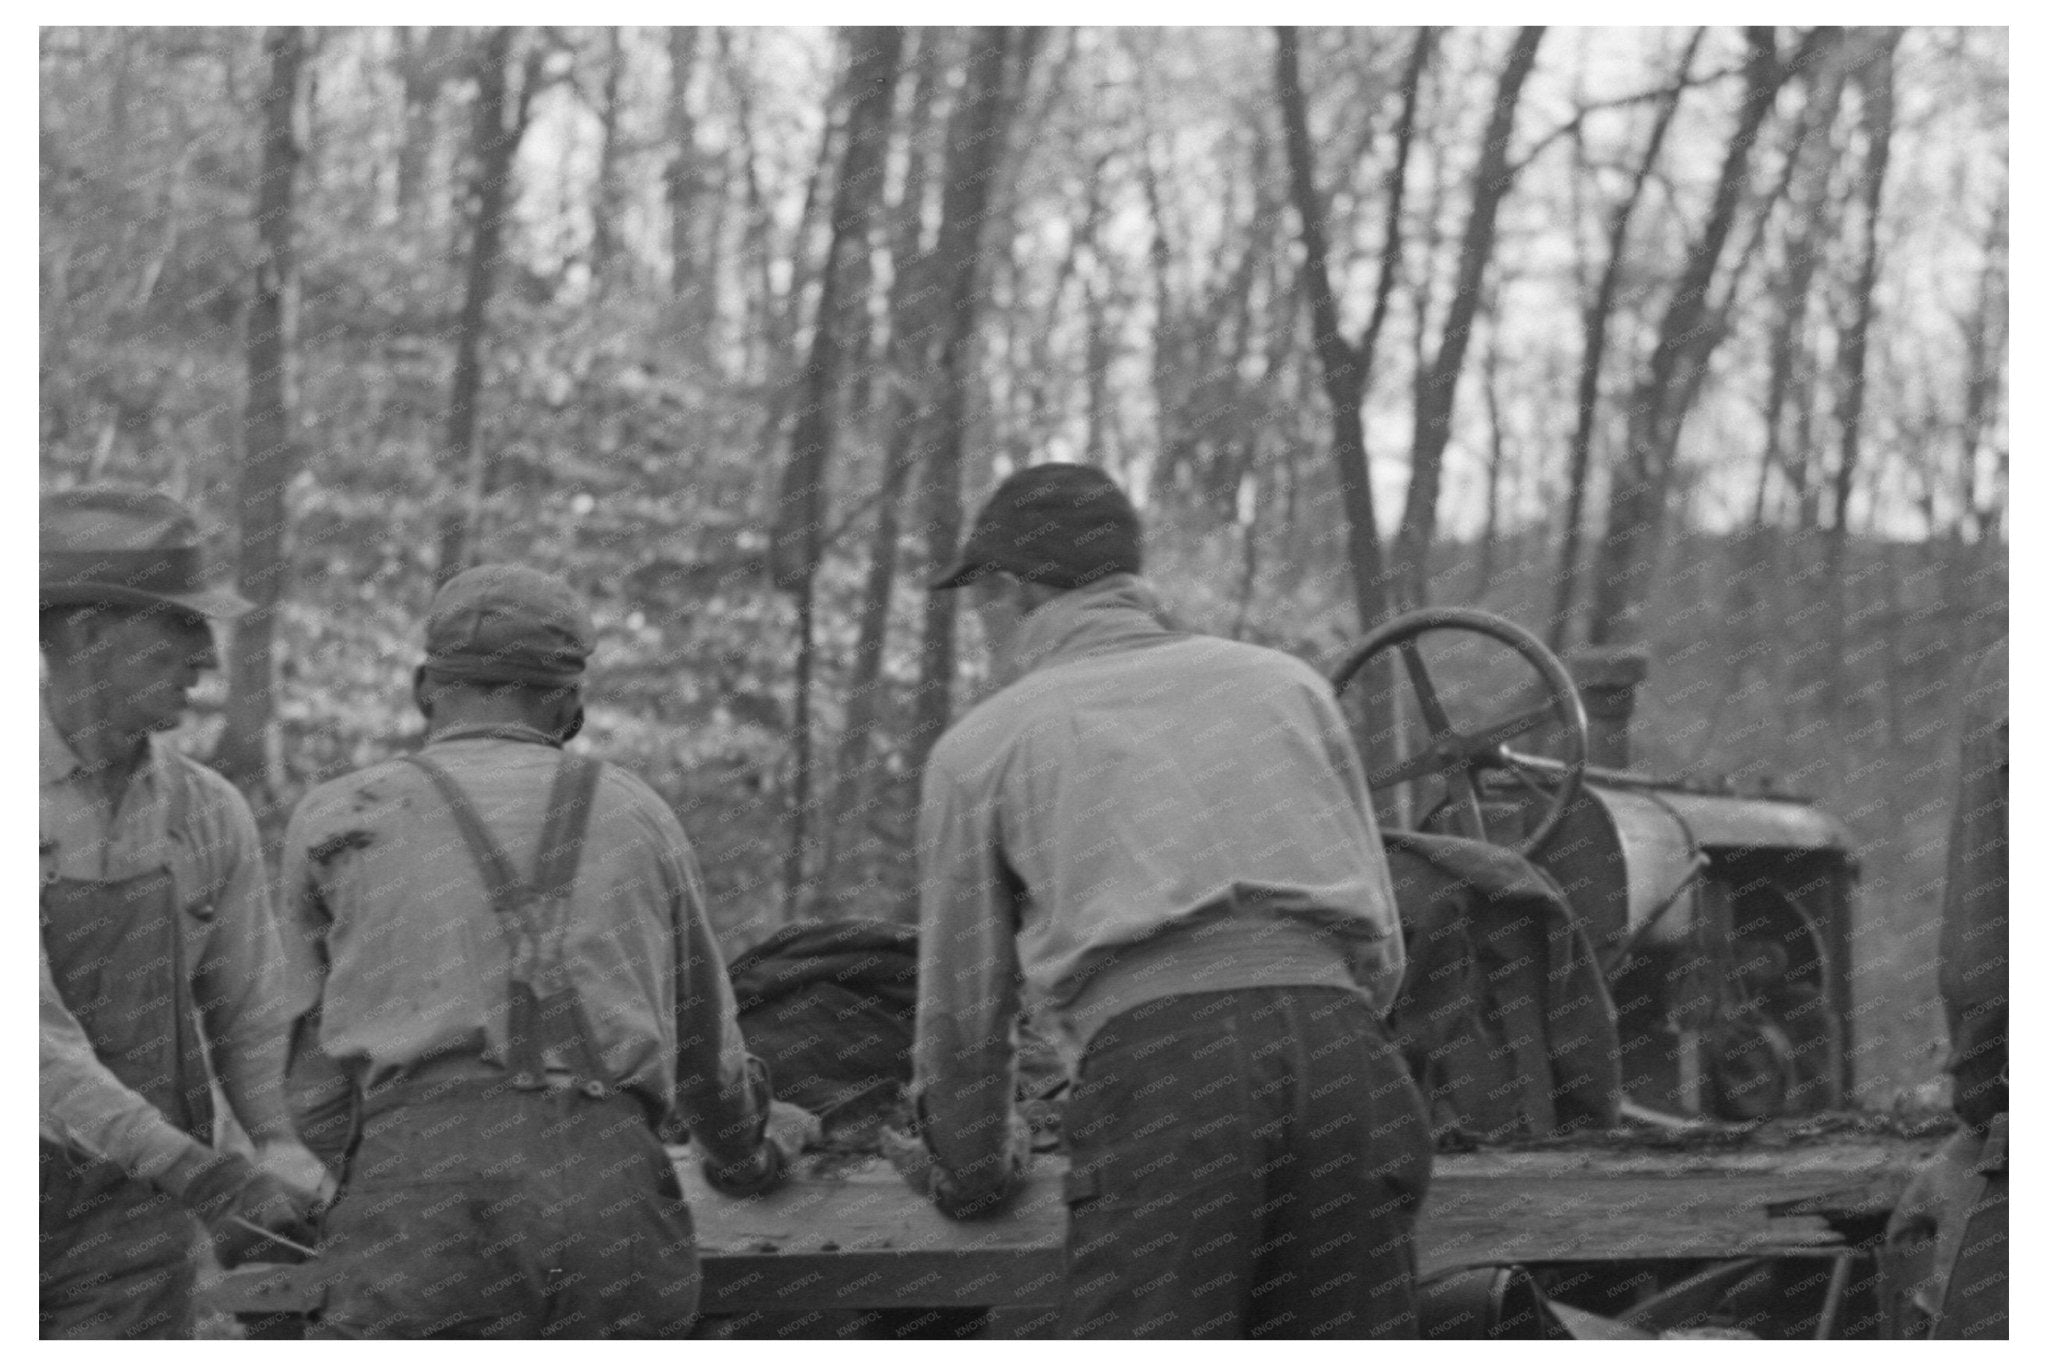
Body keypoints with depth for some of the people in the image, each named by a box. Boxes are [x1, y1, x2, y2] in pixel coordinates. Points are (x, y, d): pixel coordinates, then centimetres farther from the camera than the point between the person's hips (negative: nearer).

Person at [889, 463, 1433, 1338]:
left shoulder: (984, 745, 19)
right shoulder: (1284, 683, 27)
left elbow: (964, 1011, 22)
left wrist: (973, 1174, 38)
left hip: (1162, 1066, -3)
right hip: (1335, 1048, 3)